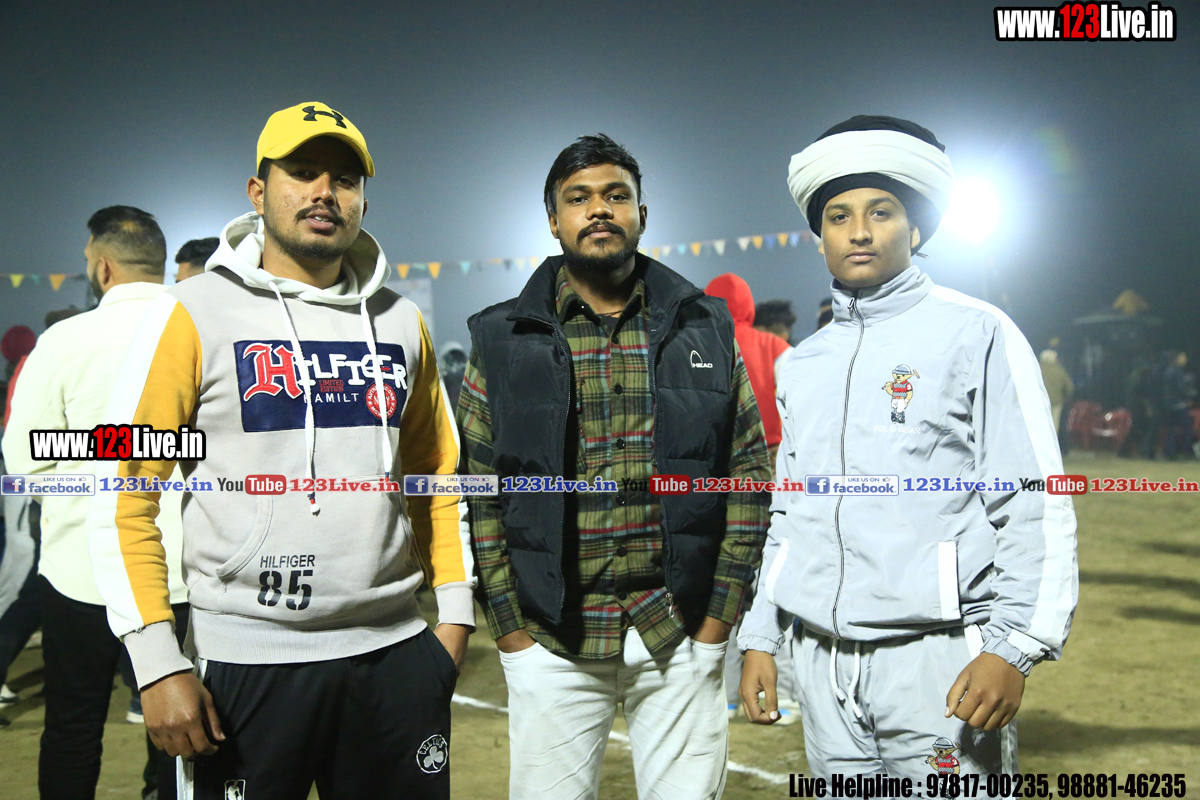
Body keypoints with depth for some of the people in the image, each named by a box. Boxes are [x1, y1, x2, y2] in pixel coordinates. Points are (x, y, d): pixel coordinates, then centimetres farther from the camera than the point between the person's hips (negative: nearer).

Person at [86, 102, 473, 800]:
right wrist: (158, 663, -11)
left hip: (396, 651, 4)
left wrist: (455, 610, 9)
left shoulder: (400, 322, 9)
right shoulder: (197, 313, -4)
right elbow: (126, 493, -6)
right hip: (250, 661, -3)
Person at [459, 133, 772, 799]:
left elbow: (750, 474, 4)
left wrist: (717, 618, -1)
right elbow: (476, 494, 1)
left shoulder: (706, 330, 5)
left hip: (682, 633, 1)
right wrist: (512, 631, -3)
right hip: (550, 642, 0)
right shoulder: (503, 342, 2)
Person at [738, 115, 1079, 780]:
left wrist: (1013, 648, -15)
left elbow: (1035, 506, -6)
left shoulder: (974, 334, -1)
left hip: (937, 659, -4)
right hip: (823, 665, 5)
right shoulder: (800, 365, 14)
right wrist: (759, 638, 14)